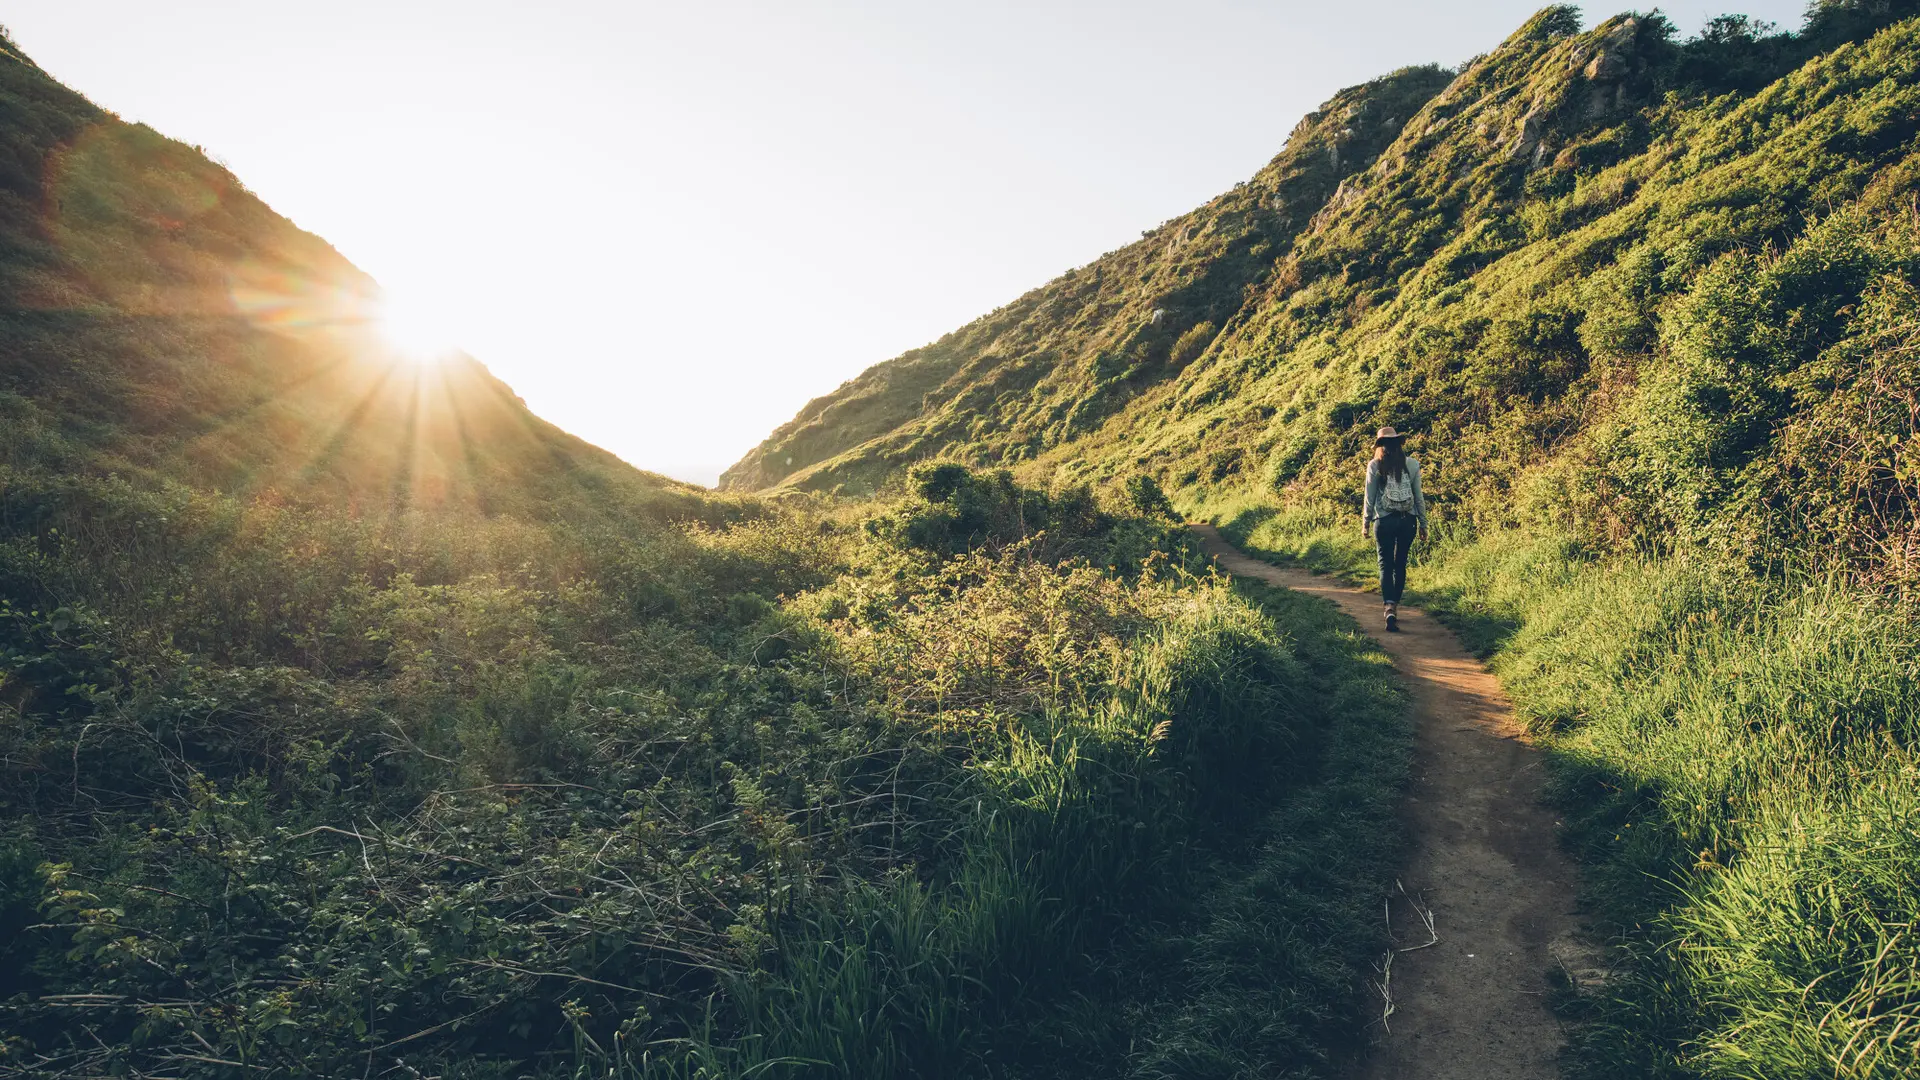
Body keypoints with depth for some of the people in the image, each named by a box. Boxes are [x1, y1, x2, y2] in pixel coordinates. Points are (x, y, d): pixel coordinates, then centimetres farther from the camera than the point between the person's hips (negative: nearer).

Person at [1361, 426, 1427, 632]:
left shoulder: (1375, 465, -4)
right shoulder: (1412, 464, 1)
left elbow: (1370, 497, -2)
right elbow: (1419, 496, 4)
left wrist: (1365, 523, 9)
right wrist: (1423, 523, 12)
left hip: (1384, 521, -2)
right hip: (1408, 521, 2)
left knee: (1386, 565, 2)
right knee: (1400, 564, 15)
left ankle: (1390, 608, -16)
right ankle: (1395, 604, 23)